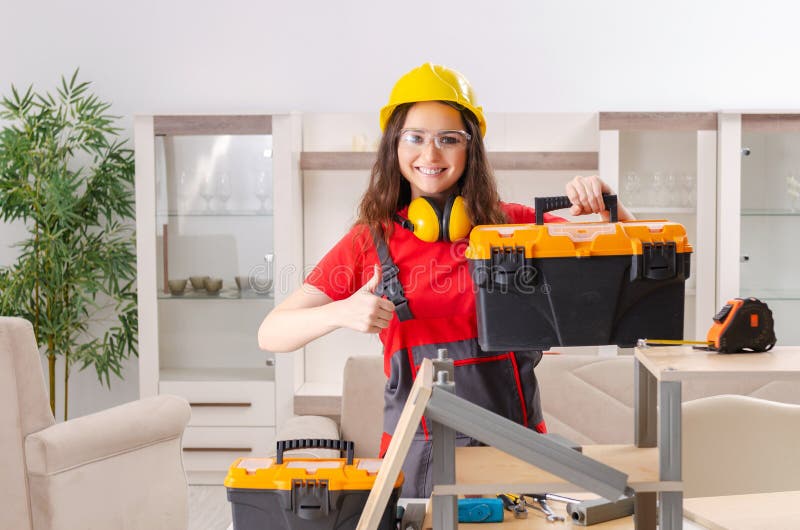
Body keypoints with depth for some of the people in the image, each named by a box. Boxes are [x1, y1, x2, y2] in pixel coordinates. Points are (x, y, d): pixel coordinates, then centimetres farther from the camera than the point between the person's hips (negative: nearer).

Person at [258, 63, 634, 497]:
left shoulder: (513, 225, 2)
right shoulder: (370, 241, 0)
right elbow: (270, 334, -4)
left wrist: (605, 204, -15)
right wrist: (341, 313, -24)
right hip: (418, 455, 0)